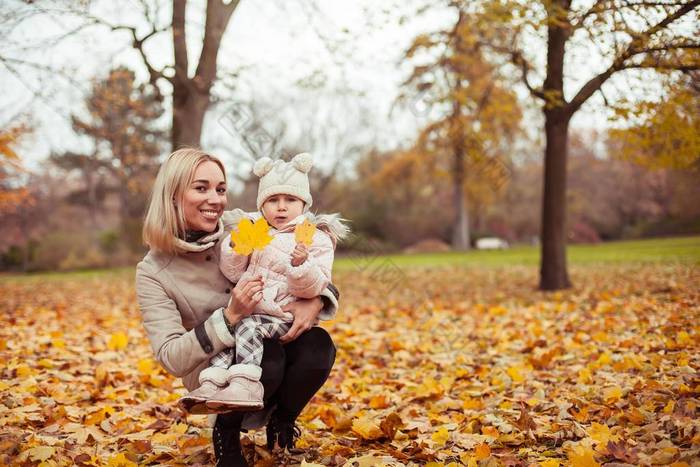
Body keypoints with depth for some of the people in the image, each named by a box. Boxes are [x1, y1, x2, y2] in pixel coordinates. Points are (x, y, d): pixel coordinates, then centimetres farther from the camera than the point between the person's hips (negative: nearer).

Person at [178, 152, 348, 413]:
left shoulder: (316, 240, -1)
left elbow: (312, 288, -10)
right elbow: (233, 274, 9)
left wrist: (301, 264, -29)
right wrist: (236, 246, -9)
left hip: (283, 316, -6)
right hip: (245, 309, 6)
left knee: (249, 327, -29)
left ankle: (245, 384, -39)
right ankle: (212, 384, -27)